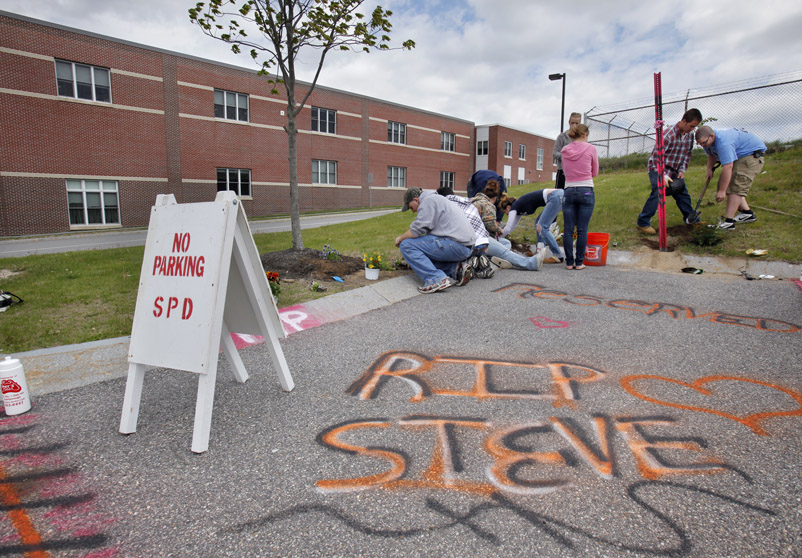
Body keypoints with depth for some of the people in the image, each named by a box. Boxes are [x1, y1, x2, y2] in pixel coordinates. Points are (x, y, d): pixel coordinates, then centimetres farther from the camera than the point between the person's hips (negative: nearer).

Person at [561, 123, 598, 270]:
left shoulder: (565, 150, 7)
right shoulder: (590, 149, -1)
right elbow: (595, 172, 9)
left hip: (569, 191, 3)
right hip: (586, 191, -2)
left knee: (568, 230, 4)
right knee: (582, 230, 1)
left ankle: (569, 262, 7)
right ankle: (579, 262, 5)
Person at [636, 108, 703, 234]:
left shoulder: (690, 135, 0)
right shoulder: (668, 134, -25)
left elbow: (687, 154, 9)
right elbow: (656, 156, -26)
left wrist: (682, 170, -5)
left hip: (674, 170, 8)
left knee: (682, 192, 12)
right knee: (658, 194, -19)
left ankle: (690, 217, 29)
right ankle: (643, 223, -15)